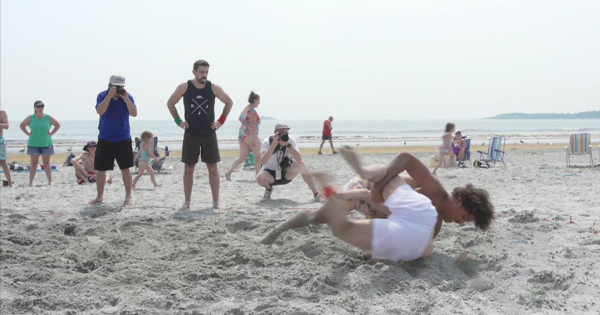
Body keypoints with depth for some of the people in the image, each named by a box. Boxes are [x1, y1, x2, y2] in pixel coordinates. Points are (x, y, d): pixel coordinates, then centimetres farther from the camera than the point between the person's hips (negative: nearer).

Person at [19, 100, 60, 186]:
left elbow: (58, 125, 10)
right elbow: (22, 126, 12)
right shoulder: (30, 118, 1)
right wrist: (28, 133, 0)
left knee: (46, 163, 4)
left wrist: (51, 133, 0)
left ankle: (50, 182, 8)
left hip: (46, 144, 0)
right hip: (33, 144, 0)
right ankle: (30, 182, 8)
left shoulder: (48, 118, 0)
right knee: (34, 163, 4)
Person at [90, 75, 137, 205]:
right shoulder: (102, 95, -7)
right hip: (105, 139, 1)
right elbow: (100, 111, -24)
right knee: (100, 169, 4)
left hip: (123, 139, 0)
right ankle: (100, 196, 17)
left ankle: (128, 196, 9)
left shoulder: (127, 97, -6)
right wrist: (110, 95, -28)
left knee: (125, 168, -1)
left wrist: (125, 98, -27)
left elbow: (134, 113, -18)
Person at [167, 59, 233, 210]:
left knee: (213, 168, 1)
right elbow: (170, 103, 7)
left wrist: (221, 121, 1)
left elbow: (229, 102, 9)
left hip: (209, 134, 0)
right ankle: (187, 202, 11)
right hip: (191, 134, 0)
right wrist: (178, 121, -1)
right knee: (189, 168, 3)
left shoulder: (214, 88, -5)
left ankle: (216, 202, 7)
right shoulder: (184, 87, -7)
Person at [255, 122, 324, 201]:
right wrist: (274, 144, -38)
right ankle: (268, 188, 3)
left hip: (286, 174, 2)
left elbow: (299, 159, -26)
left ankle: (316, 193, -17)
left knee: (301, 165, -27)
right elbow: (263, 162, -35)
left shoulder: (291, 140, -12)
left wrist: (288, 144, -34)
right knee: (260, 178, -35)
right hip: (270, 173, -2)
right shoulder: (267, 142, -18)